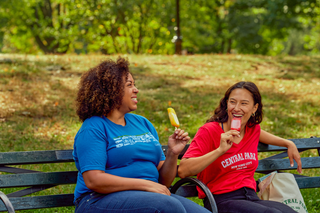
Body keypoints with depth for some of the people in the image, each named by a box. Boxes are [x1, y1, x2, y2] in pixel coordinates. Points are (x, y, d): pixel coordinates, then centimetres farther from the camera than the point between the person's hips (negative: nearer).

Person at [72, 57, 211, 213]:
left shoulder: (142, 123, 19)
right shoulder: (93, 128, -2)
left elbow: (163, 180, 18)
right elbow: (93, 180, -16)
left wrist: (173, 154, -2)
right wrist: (146, 184, -17)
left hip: (149, 196, 7)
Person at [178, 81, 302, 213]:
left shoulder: (253, 130, 14)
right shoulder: (209, 131, -4)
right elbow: (183, 171, -16)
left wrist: (288, 144, 35)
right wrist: (220, 150, -21)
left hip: (251, 197, 6)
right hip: (221, 200, -6)